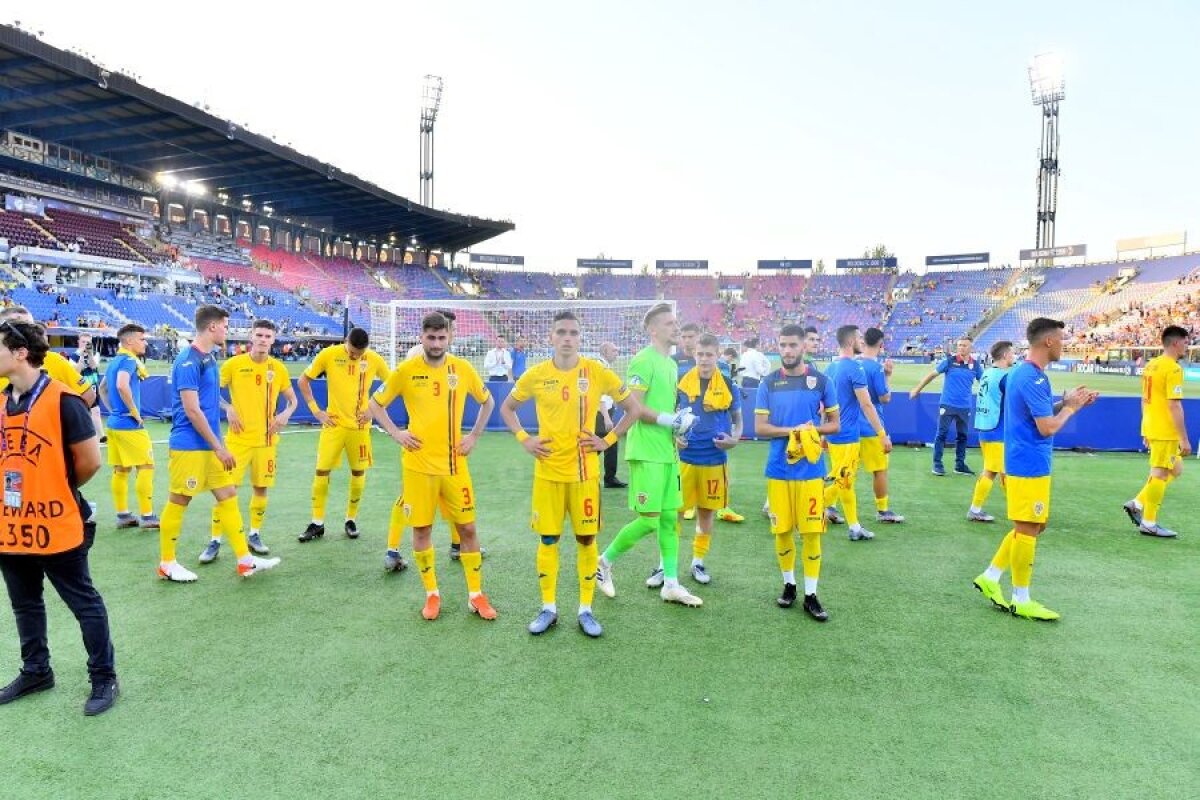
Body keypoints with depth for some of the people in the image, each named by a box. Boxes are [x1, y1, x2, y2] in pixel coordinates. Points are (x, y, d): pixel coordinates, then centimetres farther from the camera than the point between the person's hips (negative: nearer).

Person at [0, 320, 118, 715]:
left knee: (85, 603, 6)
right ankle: (35, 671, 39)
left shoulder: (62, 399, -17)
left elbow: (90, 461, -12)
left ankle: (104, 678, 18)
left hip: (57, 527, -7)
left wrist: (60, 491, 3)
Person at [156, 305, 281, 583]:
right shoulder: (188, 360, -17)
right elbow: (192, 410, -20)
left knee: (228, 495, 8)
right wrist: (219, 447, -17)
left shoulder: (209, 357, 11)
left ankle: (245, 560, 12)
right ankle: (166, 564, 19)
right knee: (178, 501, 4)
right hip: (189, 446, -9)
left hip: (210, 445, 9)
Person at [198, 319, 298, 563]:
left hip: (266, 440, 3)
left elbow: (292, 399, 13)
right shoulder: (234, 364, -5)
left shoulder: (278, 368, 3)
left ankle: (254, 535, 25)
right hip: (239, 438, -3)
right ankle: (215, 541, 8)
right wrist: (228, 408, -14)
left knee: (261, 488, 9)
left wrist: (286, 413, -6)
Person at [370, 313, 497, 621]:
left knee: (467, 527, 4)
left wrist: (474, 435, 4)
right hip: (419, 465, -1)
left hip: (454, 465, 1)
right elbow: (375, 404, 7)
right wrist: (396, 433, -5)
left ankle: (476, 595, 18)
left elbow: (488, 402, 14)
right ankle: (432, 594, 23)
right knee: (421, 529, 6)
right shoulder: (406, 370, -4)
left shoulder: (463, 369, -1)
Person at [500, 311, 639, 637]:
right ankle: (548, 608, 22)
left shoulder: (598, 372, -6)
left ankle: (585, 609, 20)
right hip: (548, 471, 1)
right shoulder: (536, 375, -3)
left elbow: (632, 407, 5)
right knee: (548, 539, 7)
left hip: (585, 472, -1)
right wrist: (524, 439, -1)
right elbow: (507, 408, 12)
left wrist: (609, 440, -3)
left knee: (586, 539, 5)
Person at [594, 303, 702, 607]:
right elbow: (635, 407, -18)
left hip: (668, 452, 9)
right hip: (647, 453, -9)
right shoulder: (644, 360, -12)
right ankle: (604, 562, 16)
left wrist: (679, 425, 7)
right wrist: (670, 420, -17)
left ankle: (671, 584, 17)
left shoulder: (672, 363, 16)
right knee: (648, 520, -5)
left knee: (670, 518, 9)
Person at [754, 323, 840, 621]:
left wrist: (813, 430, -11)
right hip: (778, 469, 1)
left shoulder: (821, 381, 0)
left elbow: (835, 424, 7)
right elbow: (760, 428, -2)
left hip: (811, 470, -1)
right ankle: (789, 585, 28)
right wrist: (793, 431, -14)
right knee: (782, 530, 9)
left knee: (811, 532, 1)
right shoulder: (768, 383, 1)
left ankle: (810, 596, 13)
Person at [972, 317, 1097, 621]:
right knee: (1028, 530, -1)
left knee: (1034, 526, 17)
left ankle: (990, 578, 21)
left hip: (1027, 464, 10)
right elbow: (1048, 427, -20)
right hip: (1030, 466, -10)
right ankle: (1021, 600, 11)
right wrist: (1070, 407, -4)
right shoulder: (1033, 378, -20)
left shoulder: (1022, 372, 12)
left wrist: (1067, 402, 10)